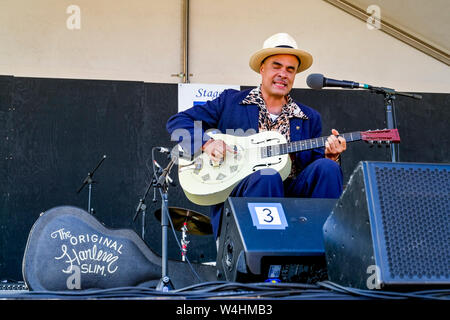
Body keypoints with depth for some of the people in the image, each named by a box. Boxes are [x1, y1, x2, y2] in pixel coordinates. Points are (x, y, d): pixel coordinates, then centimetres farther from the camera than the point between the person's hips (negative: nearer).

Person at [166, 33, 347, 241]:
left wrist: (330, 157, -7)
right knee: (267, 175, -35)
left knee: (327, 168, -23)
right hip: (235, 192, -3)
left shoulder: (310, 118, 20)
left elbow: (317, 165, 16)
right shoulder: (230, 101, 11)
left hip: (290, 193, 3)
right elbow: (177, 121, 9)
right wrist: (206, 142, -10)